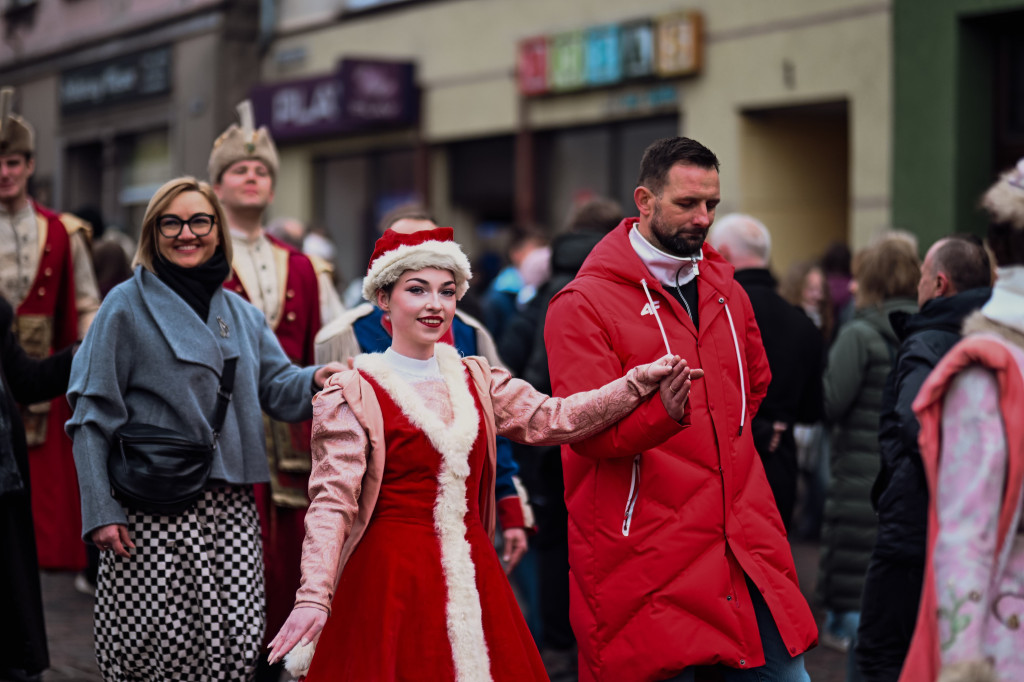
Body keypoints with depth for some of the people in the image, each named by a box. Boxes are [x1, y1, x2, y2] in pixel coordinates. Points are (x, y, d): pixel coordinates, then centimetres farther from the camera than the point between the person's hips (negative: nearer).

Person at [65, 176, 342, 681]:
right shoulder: (128, 305, 0)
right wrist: (101, 510, -11)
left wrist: (315, 381, -13)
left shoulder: (242, 314, 17)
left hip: (230, 508, 5)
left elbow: (275, 386, 11)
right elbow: (94, 414, -3)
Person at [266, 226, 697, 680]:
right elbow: (332, 501, -13)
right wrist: (313, 598, -25)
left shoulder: (476, 381, 11)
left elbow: (553, 419, -1)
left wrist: (639, 383, -15)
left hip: (471, 577, 5)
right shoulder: (352, 394, -6)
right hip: (393, 579, -5)